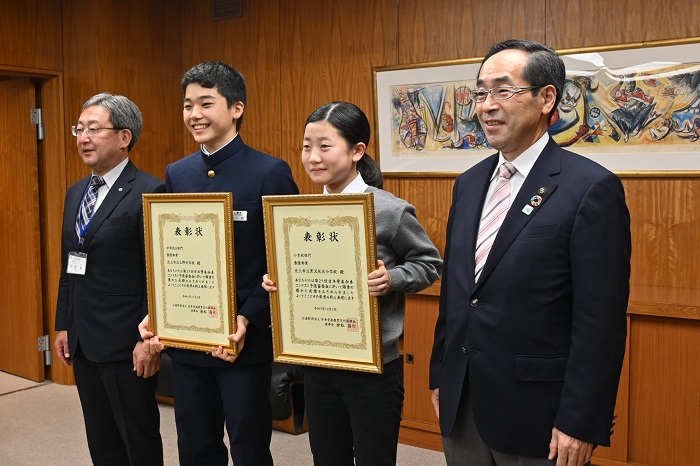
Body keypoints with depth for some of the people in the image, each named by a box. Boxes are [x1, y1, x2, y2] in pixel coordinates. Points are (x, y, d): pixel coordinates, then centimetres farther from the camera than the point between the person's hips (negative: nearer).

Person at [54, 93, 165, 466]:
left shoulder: (149, 192, -13)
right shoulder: (75, 193, 12)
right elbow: (68, 267, 17)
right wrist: (63, 325, 15)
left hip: (125, 344, -8)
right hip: (83, 342, 8)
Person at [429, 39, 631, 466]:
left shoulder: (591, 188, -13)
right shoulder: (469, 183, 8)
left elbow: (600, 322, -15)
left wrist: (580, 423, -15)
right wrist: (440, 376, 13)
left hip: (535, 415, -6)